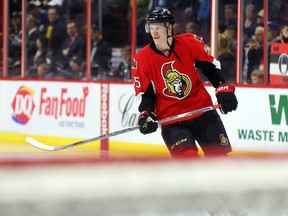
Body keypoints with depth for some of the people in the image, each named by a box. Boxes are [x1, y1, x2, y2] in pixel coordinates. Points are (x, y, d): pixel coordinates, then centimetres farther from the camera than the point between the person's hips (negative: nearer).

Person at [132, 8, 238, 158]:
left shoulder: (190, 43, -8)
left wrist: (224, 89, -3)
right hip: (170, 117, -2)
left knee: (219, 156, 7)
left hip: (202, 110, 2)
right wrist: (145, 116, -16)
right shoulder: (142, 59, -8)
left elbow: (211, 66, 5)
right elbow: (145, 94, -1)